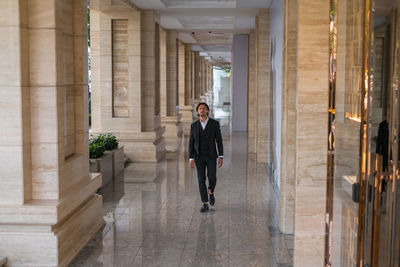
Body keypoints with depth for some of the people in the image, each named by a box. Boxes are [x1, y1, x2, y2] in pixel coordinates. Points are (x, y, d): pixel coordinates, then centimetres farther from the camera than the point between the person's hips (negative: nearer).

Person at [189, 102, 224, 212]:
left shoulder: (215, 123, -3)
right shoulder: (194, 125, 2)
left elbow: (219, 141, -3)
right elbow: (191, 143, 3)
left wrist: (221, 157, -10)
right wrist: (191, 159, -4)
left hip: (211, 155, -1)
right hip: (199, 156, 1)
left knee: (212, 177, -7)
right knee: (201, 179, -4)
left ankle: (211, 192, 27)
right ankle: (205, 204, 3)